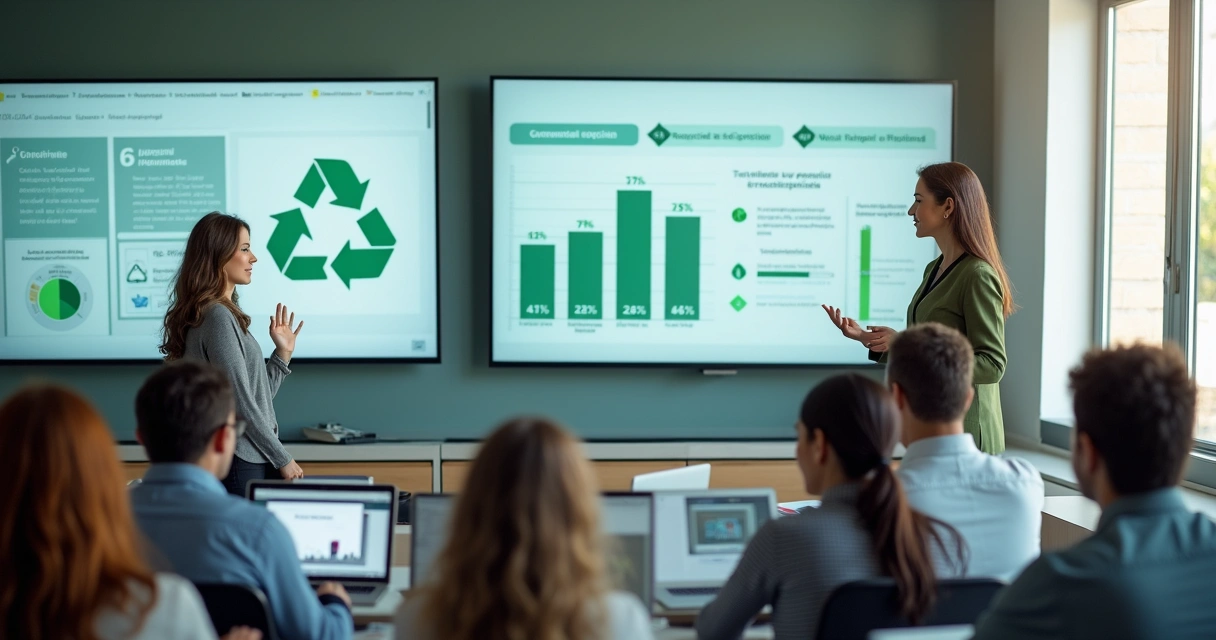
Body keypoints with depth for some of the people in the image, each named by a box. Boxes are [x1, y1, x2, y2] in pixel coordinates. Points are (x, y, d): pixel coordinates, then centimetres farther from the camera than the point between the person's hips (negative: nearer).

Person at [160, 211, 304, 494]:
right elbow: (242, 404, -17)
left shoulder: (225, 314, 14)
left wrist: (283, 352, 10)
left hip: (252, 462, 9)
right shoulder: (217, 317, -14)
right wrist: (283, 460, -12)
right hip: (239, 464, -9)